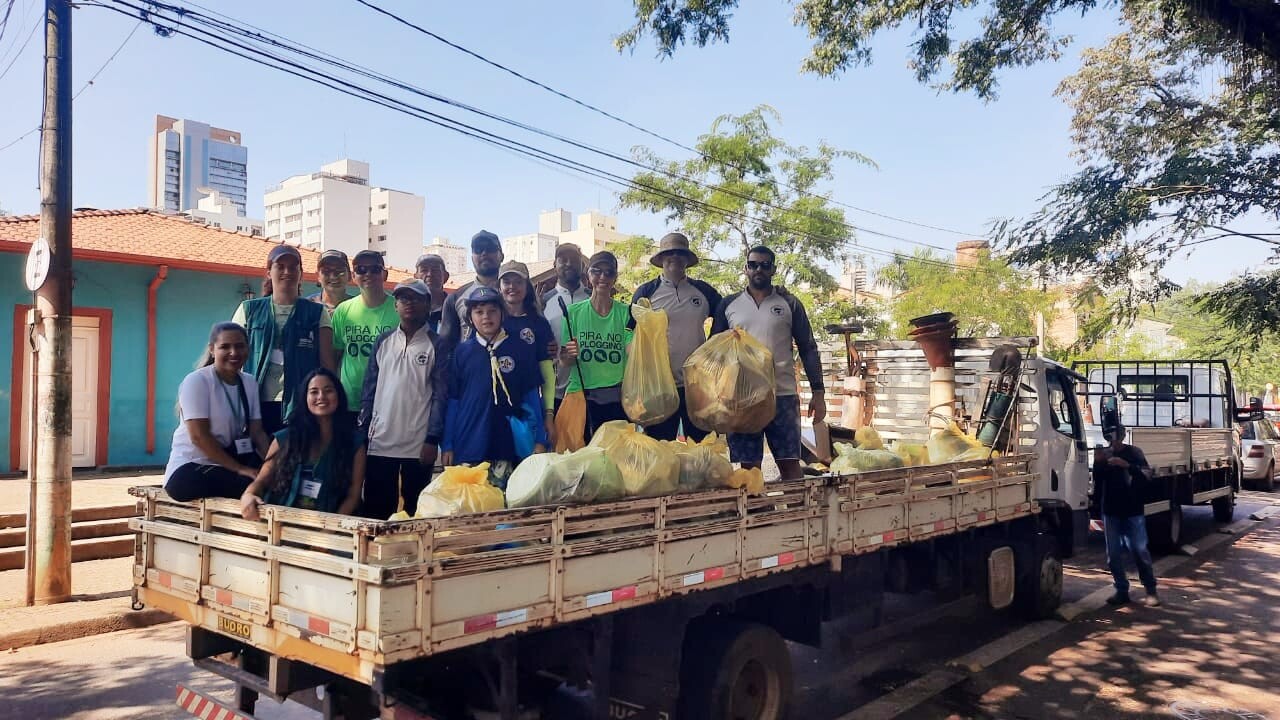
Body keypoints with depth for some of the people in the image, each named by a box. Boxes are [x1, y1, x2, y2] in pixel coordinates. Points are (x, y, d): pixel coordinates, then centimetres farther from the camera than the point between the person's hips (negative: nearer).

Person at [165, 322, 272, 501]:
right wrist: (240, 469, -21)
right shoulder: (196, 381, -11)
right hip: (189, 469, -6)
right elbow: (199, 437, -17)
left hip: (228, 462, 6)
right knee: (254, 485, -31)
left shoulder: (250, 382, 7)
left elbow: (257, 432, 2)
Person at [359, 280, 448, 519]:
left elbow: (441, 395, -3)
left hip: (418, 445, -3)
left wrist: (433, 439, -9)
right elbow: (369, 389, 12)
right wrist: (362, 432, 5)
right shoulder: (383, 342, 10)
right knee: (375, 508, 7)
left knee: (415, 509, 5)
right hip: (379, 442, 3)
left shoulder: (436, 345, 1)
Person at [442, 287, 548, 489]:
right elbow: (452, 400, 8)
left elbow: (532, 396, 6)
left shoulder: (522, 351, 3)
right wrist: (447, 445, 5)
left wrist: (539, 440, 1)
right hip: (468, 448, 1)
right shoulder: (462, 352, 5)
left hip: (507, 447, -1)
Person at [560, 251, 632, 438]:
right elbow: (564, 362, 5)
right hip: (580, 395, 0)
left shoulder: (625, 312, 3)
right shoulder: (574, 312, 4)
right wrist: (570, 355, -16)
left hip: (616, 398, 0)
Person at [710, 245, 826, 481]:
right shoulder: (727, 305, 10)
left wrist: (818, 392, 0)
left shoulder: (789, 304, 6)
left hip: (783, 394, -1)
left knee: (790, 463, -1)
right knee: (749, 466, 4)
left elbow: (808, 349, 7)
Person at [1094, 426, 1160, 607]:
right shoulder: (1103, 454, 5)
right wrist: (1098, 463, -13)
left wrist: (1126, 465, -26)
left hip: (1133, 511, -3)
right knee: (1114, 554, 4)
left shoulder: (1133, 453, 0)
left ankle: (1151, 591, 9)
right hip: (1110, 512, 3)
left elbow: (1146, 475, -12)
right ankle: (1122, 590, 13)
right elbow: (1097, 483, 2)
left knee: (1140, 551, -3)